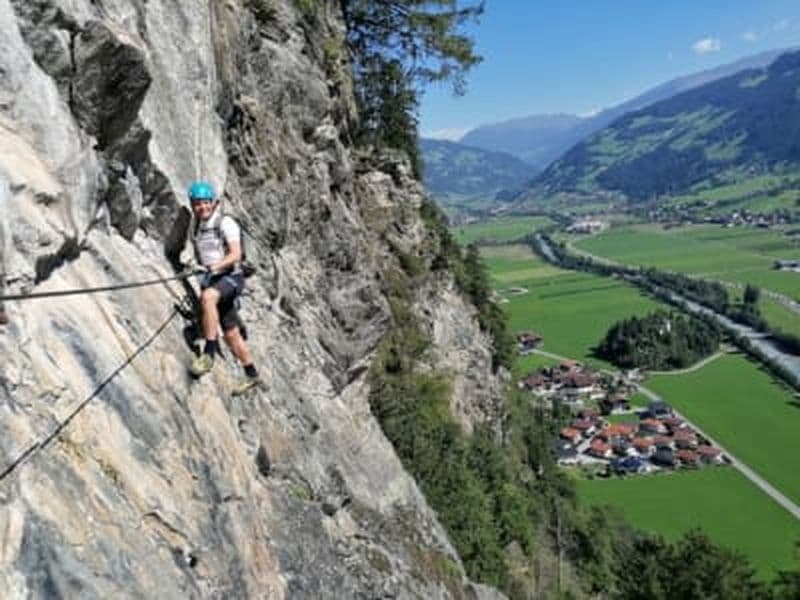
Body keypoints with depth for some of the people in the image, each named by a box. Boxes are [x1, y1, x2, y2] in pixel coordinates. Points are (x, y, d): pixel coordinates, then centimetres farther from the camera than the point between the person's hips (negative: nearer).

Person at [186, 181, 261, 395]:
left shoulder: (225, 223, -9)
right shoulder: (196, 228, 12)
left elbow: (236, 254, -21)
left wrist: (217, 265, -33)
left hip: (230, 277, -7)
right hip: (211, 281, 7)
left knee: (207, 297, -40)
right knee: (231, 334, 9)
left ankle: (210, 352, -37)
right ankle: (252, 375, 23)